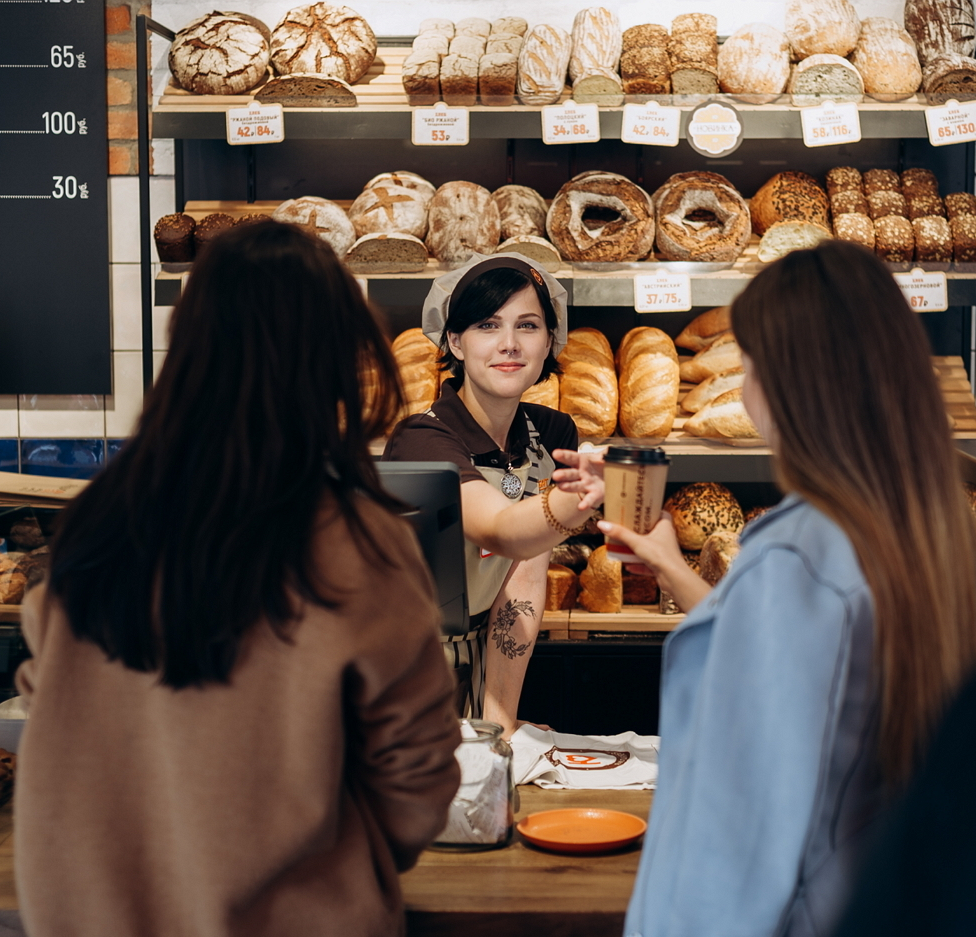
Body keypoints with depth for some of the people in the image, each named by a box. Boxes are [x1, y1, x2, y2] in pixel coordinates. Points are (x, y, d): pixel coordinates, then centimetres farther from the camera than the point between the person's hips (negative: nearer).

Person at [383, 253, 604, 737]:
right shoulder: (423, 440, -18)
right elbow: (499, 532, -36)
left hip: (473, 674, 5)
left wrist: (500, 722, -13)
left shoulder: (552, 434, 0)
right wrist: (578, 501, -55)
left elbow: (525, 578, -5)